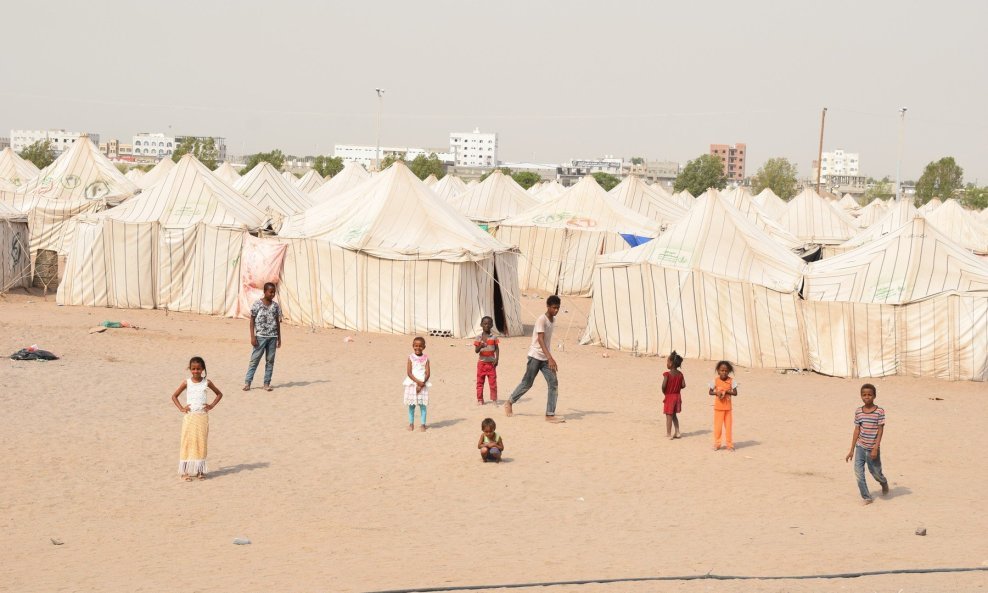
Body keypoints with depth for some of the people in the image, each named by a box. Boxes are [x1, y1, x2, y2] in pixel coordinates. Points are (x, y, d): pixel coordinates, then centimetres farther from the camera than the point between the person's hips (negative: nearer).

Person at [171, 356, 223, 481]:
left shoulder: (206, 383, 3)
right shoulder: (187, 383, 1)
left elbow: (219, 394, 15)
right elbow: (174, 396, 8)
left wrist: (212, 405, 3)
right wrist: (181, 408, -2)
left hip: (202, 417, 1)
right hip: (189, 417, -1)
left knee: (201, 443, 3)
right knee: (187, 442, -3)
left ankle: (200, 470, 9)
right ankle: (185, 471, -1)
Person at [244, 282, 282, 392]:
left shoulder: (276, 306, 7)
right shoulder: (257, 304, -4)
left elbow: (277, 322, 13)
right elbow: (252, 321, -2)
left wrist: (279, 338, 11)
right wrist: (252, 336, -8)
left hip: (272, 337, 4)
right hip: (260, 336, -4)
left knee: (270, 360, 5)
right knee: (254, 359, -4)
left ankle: (267, 383, 10)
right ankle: (247, 382, -2)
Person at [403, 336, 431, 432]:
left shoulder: (425, 358, 1)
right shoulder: (411, 358, -1)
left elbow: (428, 373, -3)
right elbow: (409, 372, -7)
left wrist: (422, 384, -14)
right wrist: (418, 381, -18)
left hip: (422, 384, 0)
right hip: (412, 383, 0)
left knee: (423, 404, -1)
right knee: (411, 405, 5)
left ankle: (423, 424, 4)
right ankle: (411, 423, 15)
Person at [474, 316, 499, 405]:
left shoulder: (494, 337, 2)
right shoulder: (479, 338, 1)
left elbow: (497, 348, 2)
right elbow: (476, 350, -5)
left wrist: (496, 359, -9)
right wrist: (480, 346, -26)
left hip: (491, 362, -1)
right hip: (482, 362, 1)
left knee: (493, 381, -2)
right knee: (480, 381, 4)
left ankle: (494, 399, 5)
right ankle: (480, 400, 11)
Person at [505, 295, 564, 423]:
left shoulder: (553, 320, 8)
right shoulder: (541, 320, -17)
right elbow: (540, 339, -26)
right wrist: (550, 358, -35)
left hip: (546, 358, 7)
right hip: (535, 356, -7)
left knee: (554, 383, -7)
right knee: (527, 383, 5)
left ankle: (550, 415, -8)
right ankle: (509, 403, 27)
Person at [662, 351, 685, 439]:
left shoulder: (667, 374, -18)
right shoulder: (680, 374, 0)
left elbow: (664, 385, -24)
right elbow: (683, 385, -2)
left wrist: (664, 392, -5)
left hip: (669, 396, -6)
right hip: (677, 396, 6)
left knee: (669, 415, 3)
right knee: (674, 415, 20)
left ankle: (669, 434, 8)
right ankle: (677, 433, 21)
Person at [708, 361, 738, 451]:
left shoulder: (731, 381, -5)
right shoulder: (715, 380, -5)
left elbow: (735, 393, -7)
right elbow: (710, 392, -1)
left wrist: (727, 391, -22)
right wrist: (716, 393, -20)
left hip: (728, 407, 1)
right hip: (718, 407, -1)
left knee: (729, 426, 5)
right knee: (718, 426, 2)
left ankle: (730, 444, 14)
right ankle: (717, 444, 14)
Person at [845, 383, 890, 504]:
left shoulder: (879, 412, -9)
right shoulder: (858, 412, 1)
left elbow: (880, 431, -10)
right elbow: (857, 430, 6)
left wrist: (875, 448, -17)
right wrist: (852, 450, 6)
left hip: (872, 448, -3)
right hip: (860, 447, 3)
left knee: (876, 473, 9)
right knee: (858, 471, -10)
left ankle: (884, 484, 44)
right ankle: (866, 497, -1)